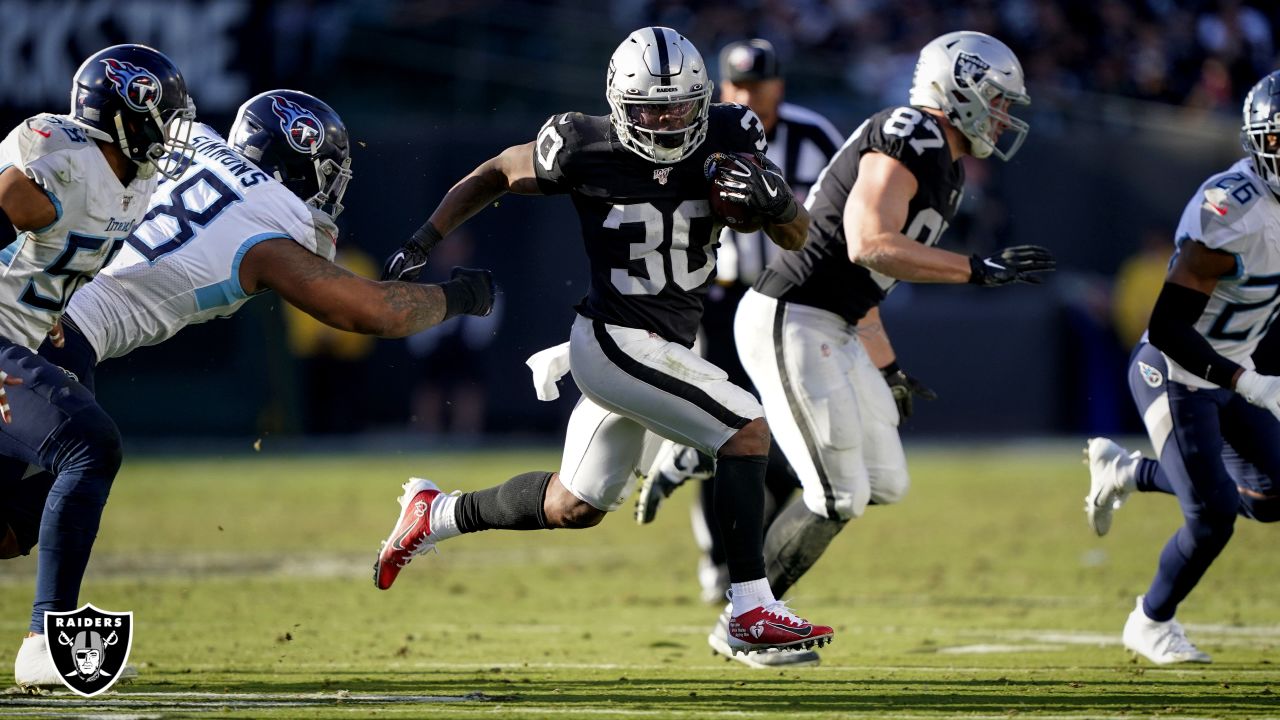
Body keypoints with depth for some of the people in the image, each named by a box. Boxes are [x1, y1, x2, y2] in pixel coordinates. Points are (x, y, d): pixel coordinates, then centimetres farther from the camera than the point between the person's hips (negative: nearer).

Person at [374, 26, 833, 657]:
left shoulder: (726, 141, -7)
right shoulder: (585, 151, -16)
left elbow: (797, 238, -3)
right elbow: (494, 175, 2)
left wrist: (773, 199, -25)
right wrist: (423, 243, -2)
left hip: (665, 346, 7)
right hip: (618, 343, -7)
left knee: (576, 506, 20)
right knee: (745, 432, -18)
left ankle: (437, 515, 38)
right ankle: (752, 614, -15)